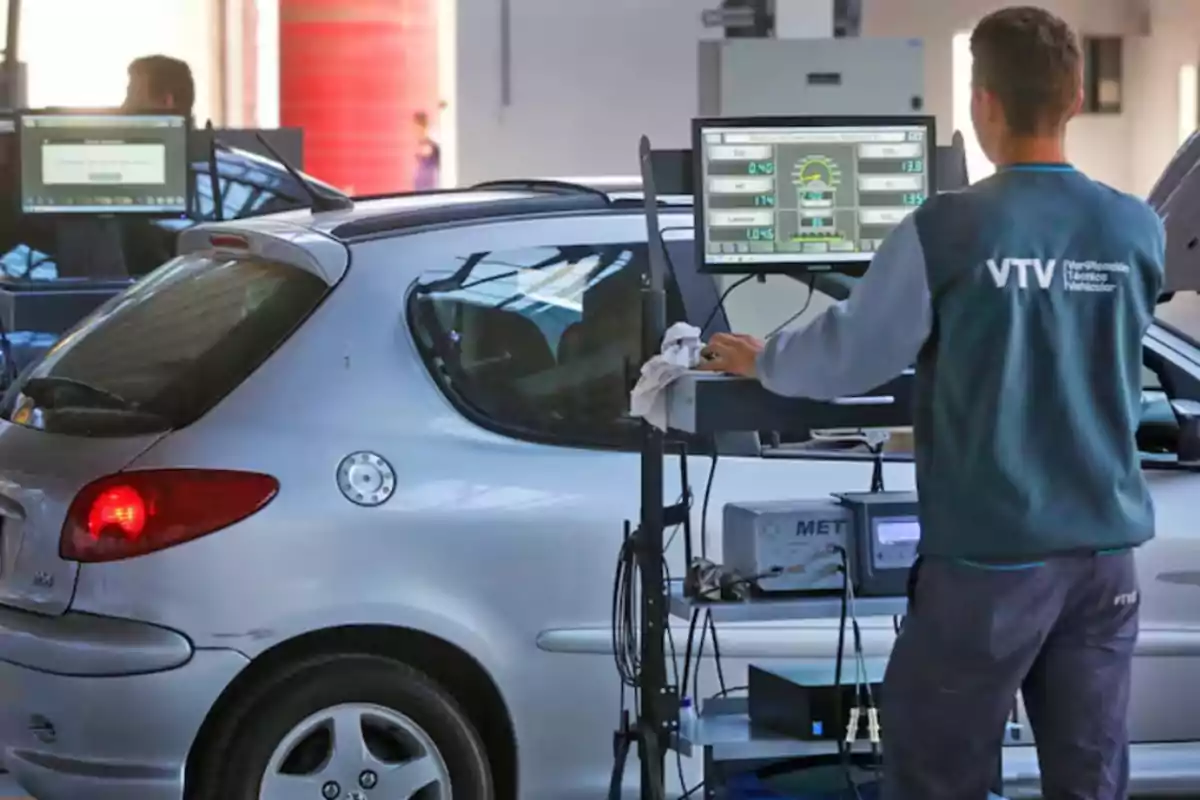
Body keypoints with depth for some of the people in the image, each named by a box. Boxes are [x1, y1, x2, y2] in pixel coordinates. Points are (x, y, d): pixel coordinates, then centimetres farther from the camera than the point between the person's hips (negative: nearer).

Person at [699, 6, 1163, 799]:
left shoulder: (948, 232, -13)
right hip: (1106, 552, 4)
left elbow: (848, 357, -3)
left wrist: (761, 361, 19)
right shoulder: (1140, 233, 1)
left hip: (990, 556, -4)